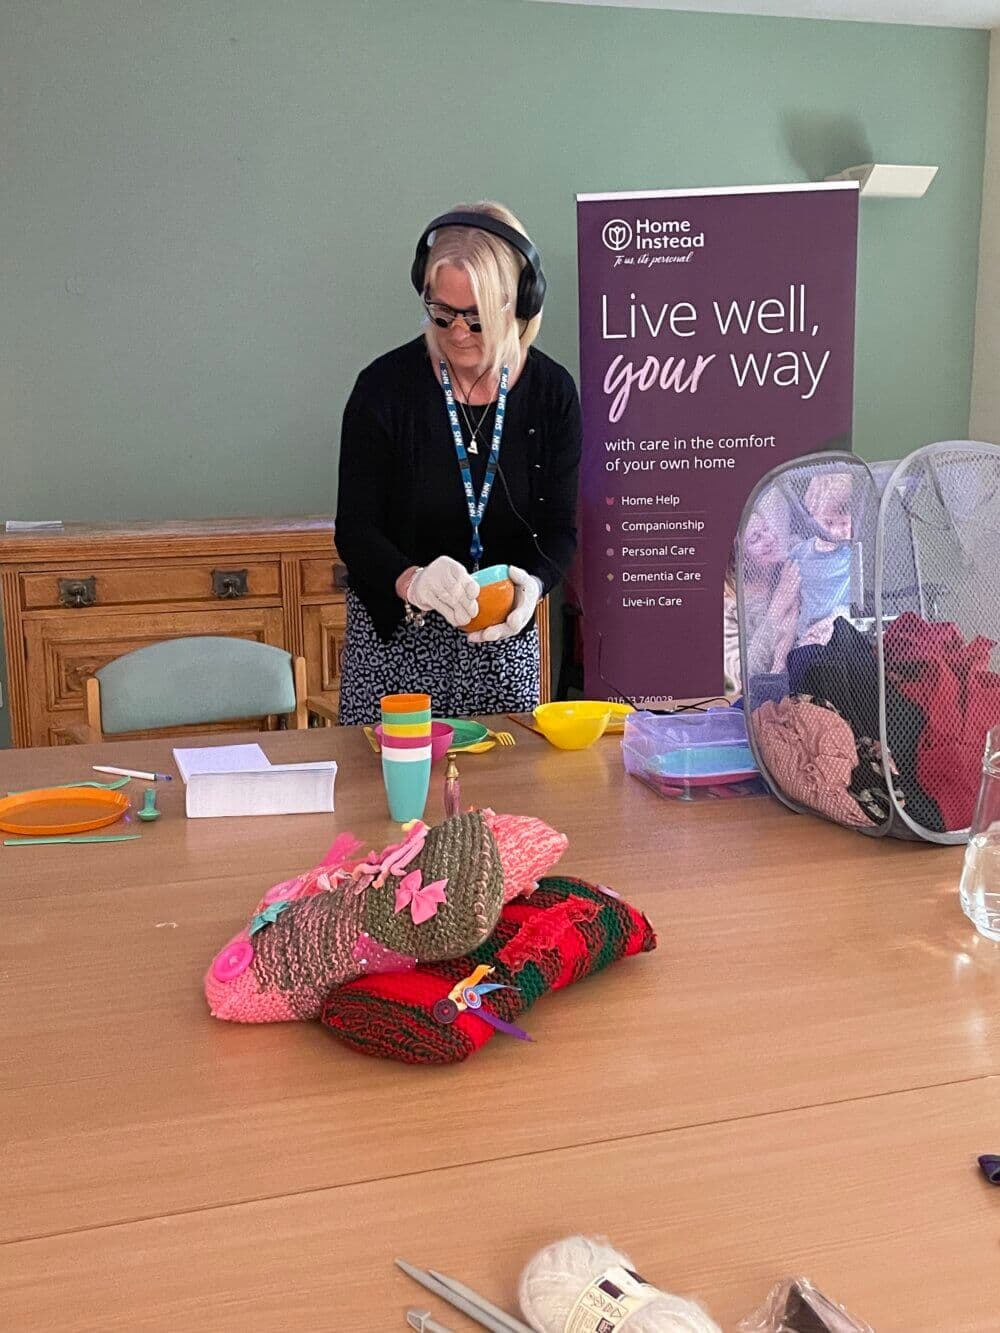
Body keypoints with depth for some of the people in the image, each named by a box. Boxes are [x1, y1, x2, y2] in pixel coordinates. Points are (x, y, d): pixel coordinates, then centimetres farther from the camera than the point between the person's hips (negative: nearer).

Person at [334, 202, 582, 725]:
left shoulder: (552, 392, -4)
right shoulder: (384, 385, -10)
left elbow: (558, 528, -2)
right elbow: (355, 530, -11)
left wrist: (530, 583, -24)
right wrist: (412, 582, -31)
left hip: (503, 640, 2)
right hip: (393, 640, -2)